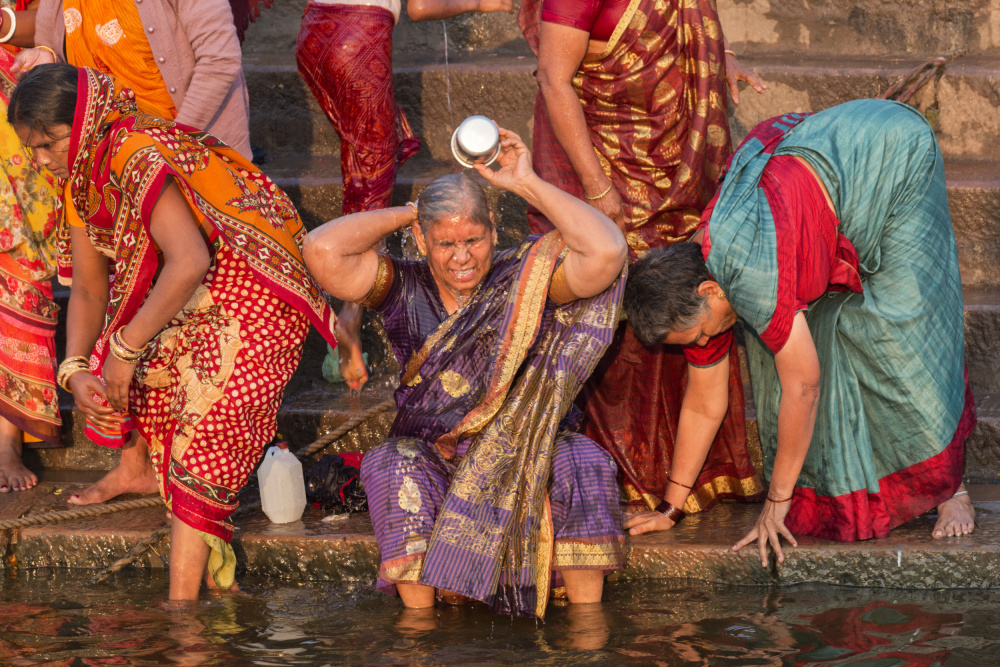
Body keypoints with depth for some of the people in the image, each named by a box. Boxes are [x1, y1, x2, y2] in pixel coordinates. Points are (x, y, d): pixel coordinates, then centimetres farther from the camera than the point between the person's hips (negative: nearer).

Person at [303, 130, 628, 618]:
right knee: (396, 470, -32)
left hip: (523, 461, 0)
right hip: (431, 460, 0)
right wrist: (404, 214, -6)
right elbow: (322, 251, -19)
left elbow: (606, 252, -24)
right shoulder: (404, 290, -3)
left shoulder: (525, 283, -6)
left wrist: (527, 184, -18)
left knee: (582, 464, -29)